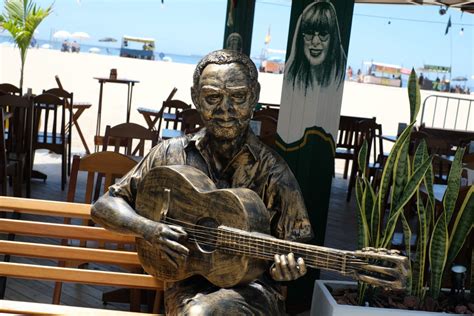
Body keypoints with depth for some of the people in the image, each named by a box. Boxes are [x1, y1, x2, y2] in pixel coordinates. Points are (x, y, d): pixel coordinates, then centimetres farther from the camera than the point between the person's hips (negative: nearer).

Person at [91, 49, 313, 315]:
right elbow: (105, 206, 4)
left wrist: (288, 267, -20)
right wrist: (149, 229, -15)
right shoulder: (172, 154, 0)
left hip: (252, 286, -1)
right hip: (189, 283, 2)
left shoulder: (273, 173, -4)